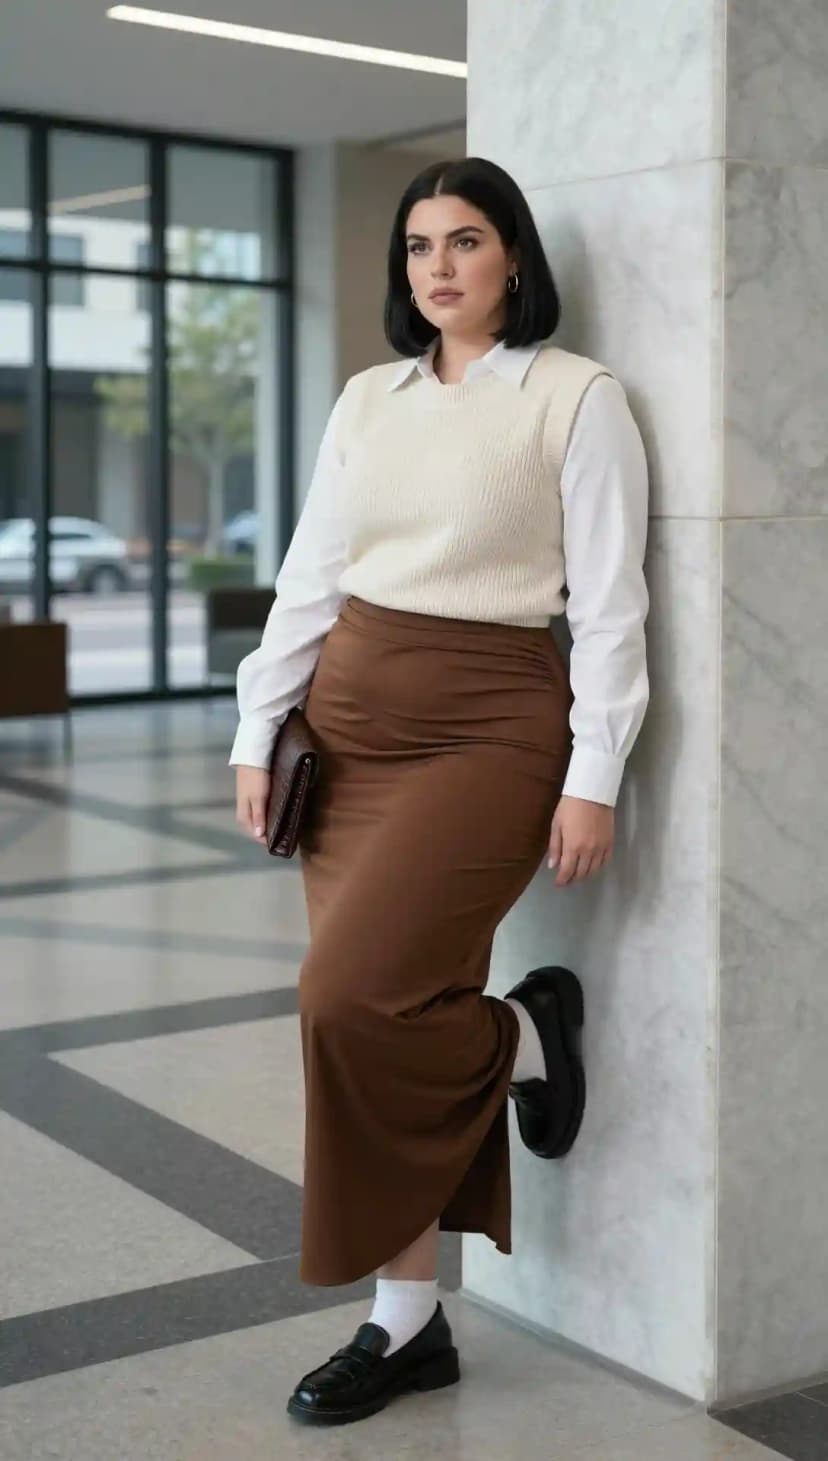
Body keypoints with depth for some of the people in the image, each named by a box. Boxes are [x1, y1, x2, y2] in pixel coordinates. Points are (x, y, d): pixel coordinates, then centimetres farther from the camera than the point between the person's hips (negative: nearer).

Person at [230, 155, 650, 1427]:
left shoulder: (578, 397, -3)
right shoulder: (366, 399, 12)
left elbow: (610, 605, -7)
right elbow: (310, 576, 12)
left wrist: (593, 778, -11)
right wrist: (258, 733, 7)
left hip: (491, 725, -5)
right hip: (350, 719, 5)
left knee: (354, 1001, -18)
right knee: (382, 1015, 4)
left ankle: (529, 1034, 16)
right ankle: (407, 1321, 16)